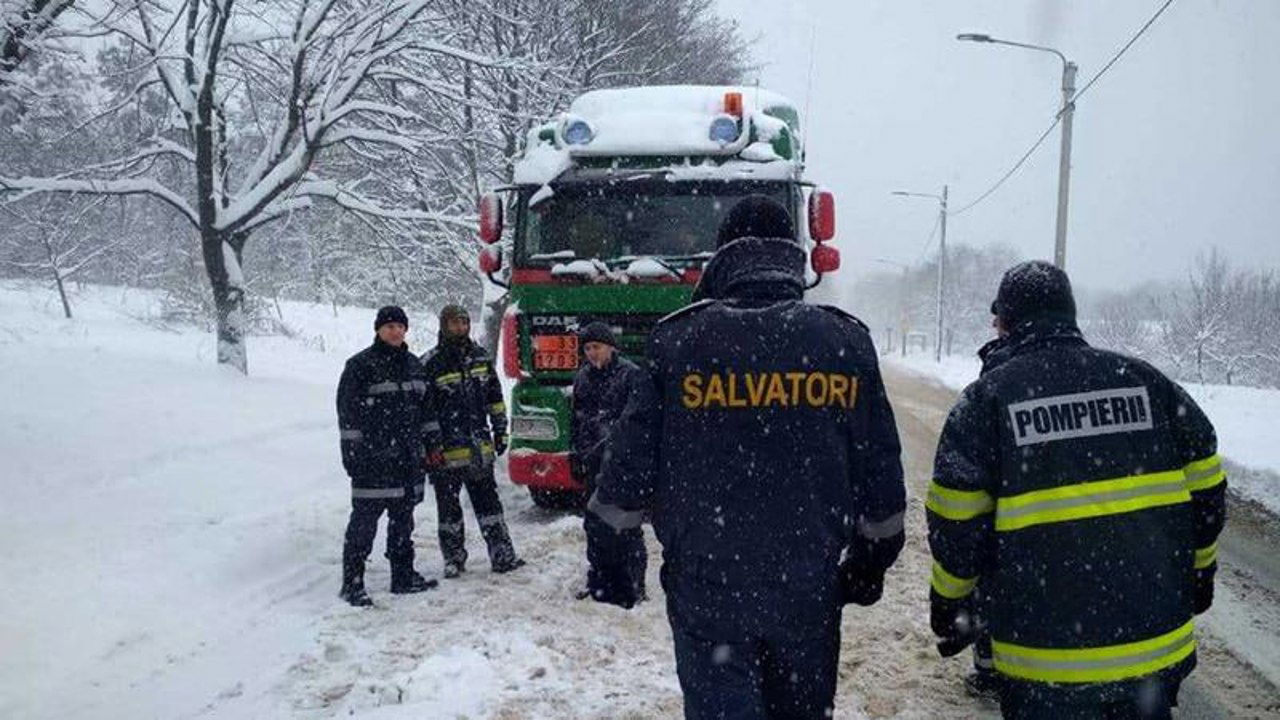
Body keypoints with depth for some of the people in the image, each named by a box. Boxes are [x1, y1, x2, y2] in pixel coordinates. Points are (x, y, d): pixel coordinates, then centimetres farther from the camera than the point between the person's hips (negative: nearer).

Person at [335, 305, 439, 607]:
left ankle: (403, 576, 23)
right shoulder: (360, 365, -5)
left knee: (403, 518, 13)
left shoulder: (412, 364, 14)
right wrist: (352, 452, -15)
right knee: (364, 519, -6)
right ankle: (352, 584, 0)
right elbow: (348, 412, -9)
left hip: (408, 457, 6)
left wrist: (426, 449, 19)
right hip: (373, 458, -6)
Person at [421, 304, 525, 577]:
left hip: (480, 447, 4)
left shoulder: (480, 357, 10)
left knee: (489, 501, 7)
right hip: (447, 451, -4)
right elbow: (424, 408, -8)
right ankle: (454, 559, 17)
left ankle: (502, 556, 11)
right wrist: (432, 445, -12)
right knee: (449, 508, 6)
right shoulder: (431, 363, -6)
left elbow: (495, 397, 16)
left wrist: (500, 431, 12)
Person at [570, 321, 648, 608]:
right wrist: (578, 456, 19)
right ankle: (599, 581, 25)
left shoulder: (631, 375, -7)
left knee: (625, 524, -4)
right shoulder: (583, 378, 13)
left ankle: (631, 586, 5)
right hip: (594, 463, 7)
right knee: (595, 524, 13)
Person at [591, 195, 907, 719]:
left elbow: (631, 463, -3)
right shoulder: (845, 341, -1)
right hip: (810, 589, 3)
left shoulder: (680, 341, -7)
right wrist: (872, 561, 18)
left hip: (706, 587, -2)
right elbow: (880, 477, 4)